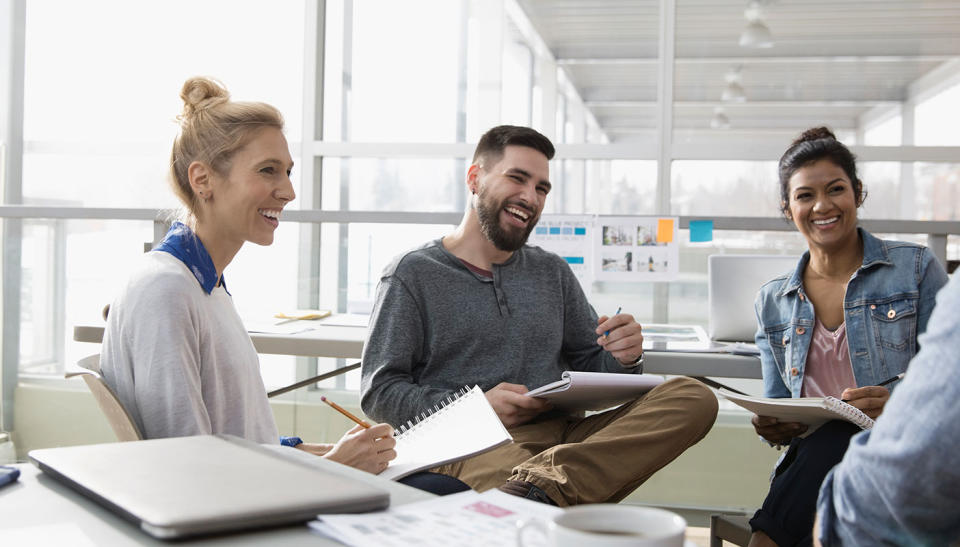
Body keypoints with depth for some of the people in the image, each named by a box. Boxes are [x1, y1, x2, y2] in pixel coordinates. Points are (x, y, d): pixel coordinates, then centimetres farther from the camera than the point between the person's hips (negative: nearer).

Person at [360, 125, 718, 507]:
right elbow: (378, 392, 2)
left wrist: (621, 359, -1)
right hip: (476, 444, -8)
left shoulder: (553, 273, 24)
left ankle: (545, 482, -38)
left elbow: (592, 369, 24)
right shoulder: (412, 274, 8)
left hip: (563, 436, 8)